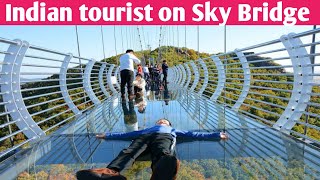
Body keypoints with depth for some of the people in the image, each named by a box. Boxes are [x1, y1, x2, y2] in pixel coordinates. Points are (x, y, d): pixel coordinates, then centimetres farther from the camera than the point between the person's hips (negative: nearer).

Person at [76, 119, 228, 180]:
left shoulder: (173, 130, 42)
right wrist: (107, 135, 40)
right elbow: (127, 134, 41)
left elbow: (194, 134, 37)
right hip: (145, 136, 2)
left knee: (163, 155, -38)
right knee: (129, 152, -33)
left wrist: (217, 134, 34)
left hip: (164, 137, -1)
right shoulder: (147, 128, 43)